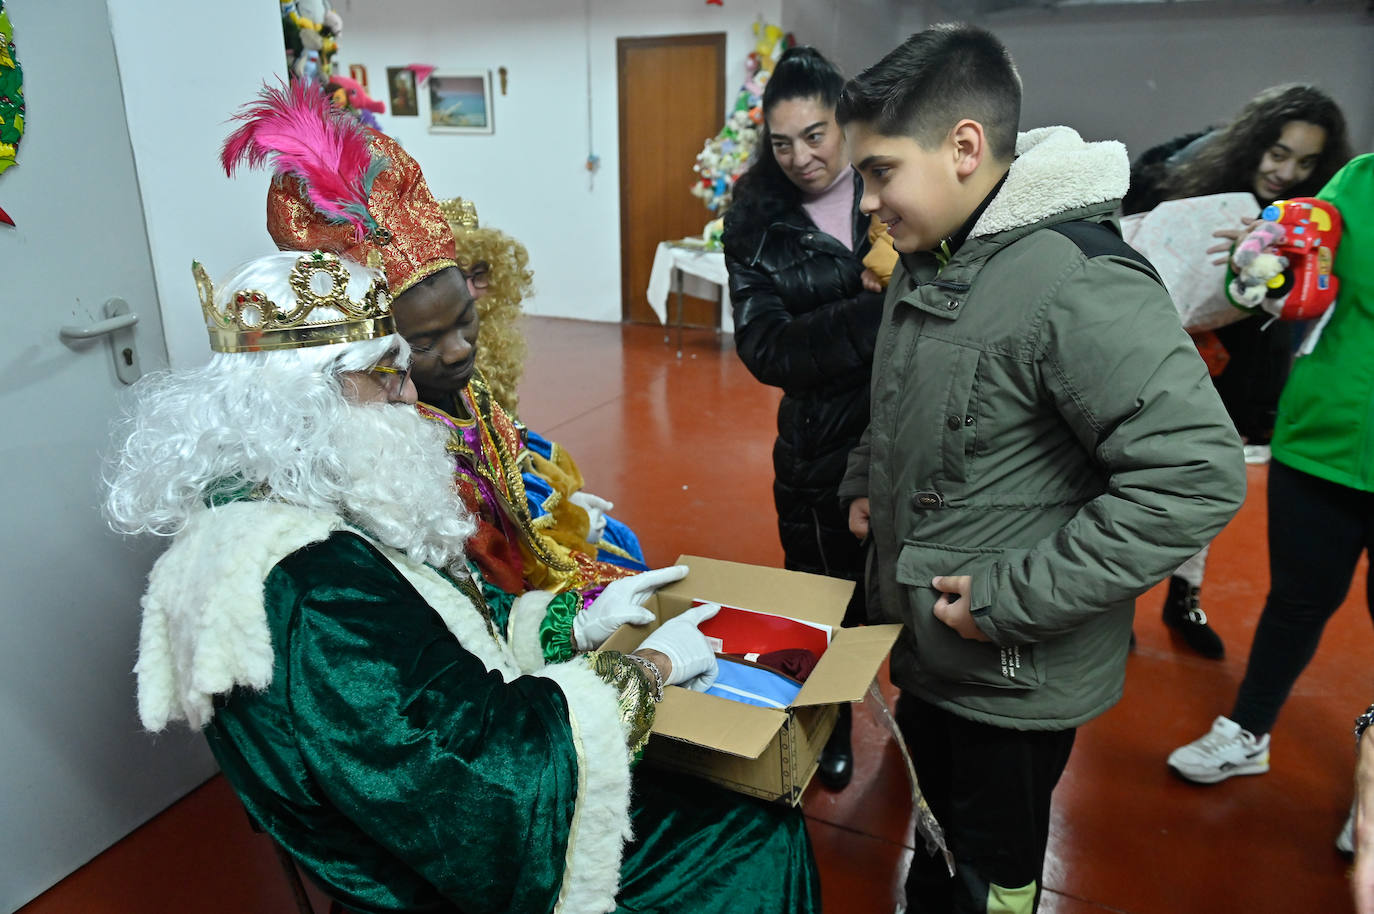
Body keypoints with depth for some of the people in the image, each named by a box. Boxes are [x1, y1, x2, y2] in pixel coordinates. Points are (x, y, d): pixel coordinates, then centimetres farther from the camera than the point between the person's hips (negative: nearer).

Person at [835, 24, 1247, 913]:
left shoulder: (1079, 282, -26)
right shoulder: (930, 264, 3)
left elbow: (1200, 472, -30)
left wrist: (1015, 597, -26)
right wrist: (867, 484, 7)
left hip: (1012, 680, -7)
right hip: (922, 644, 8)